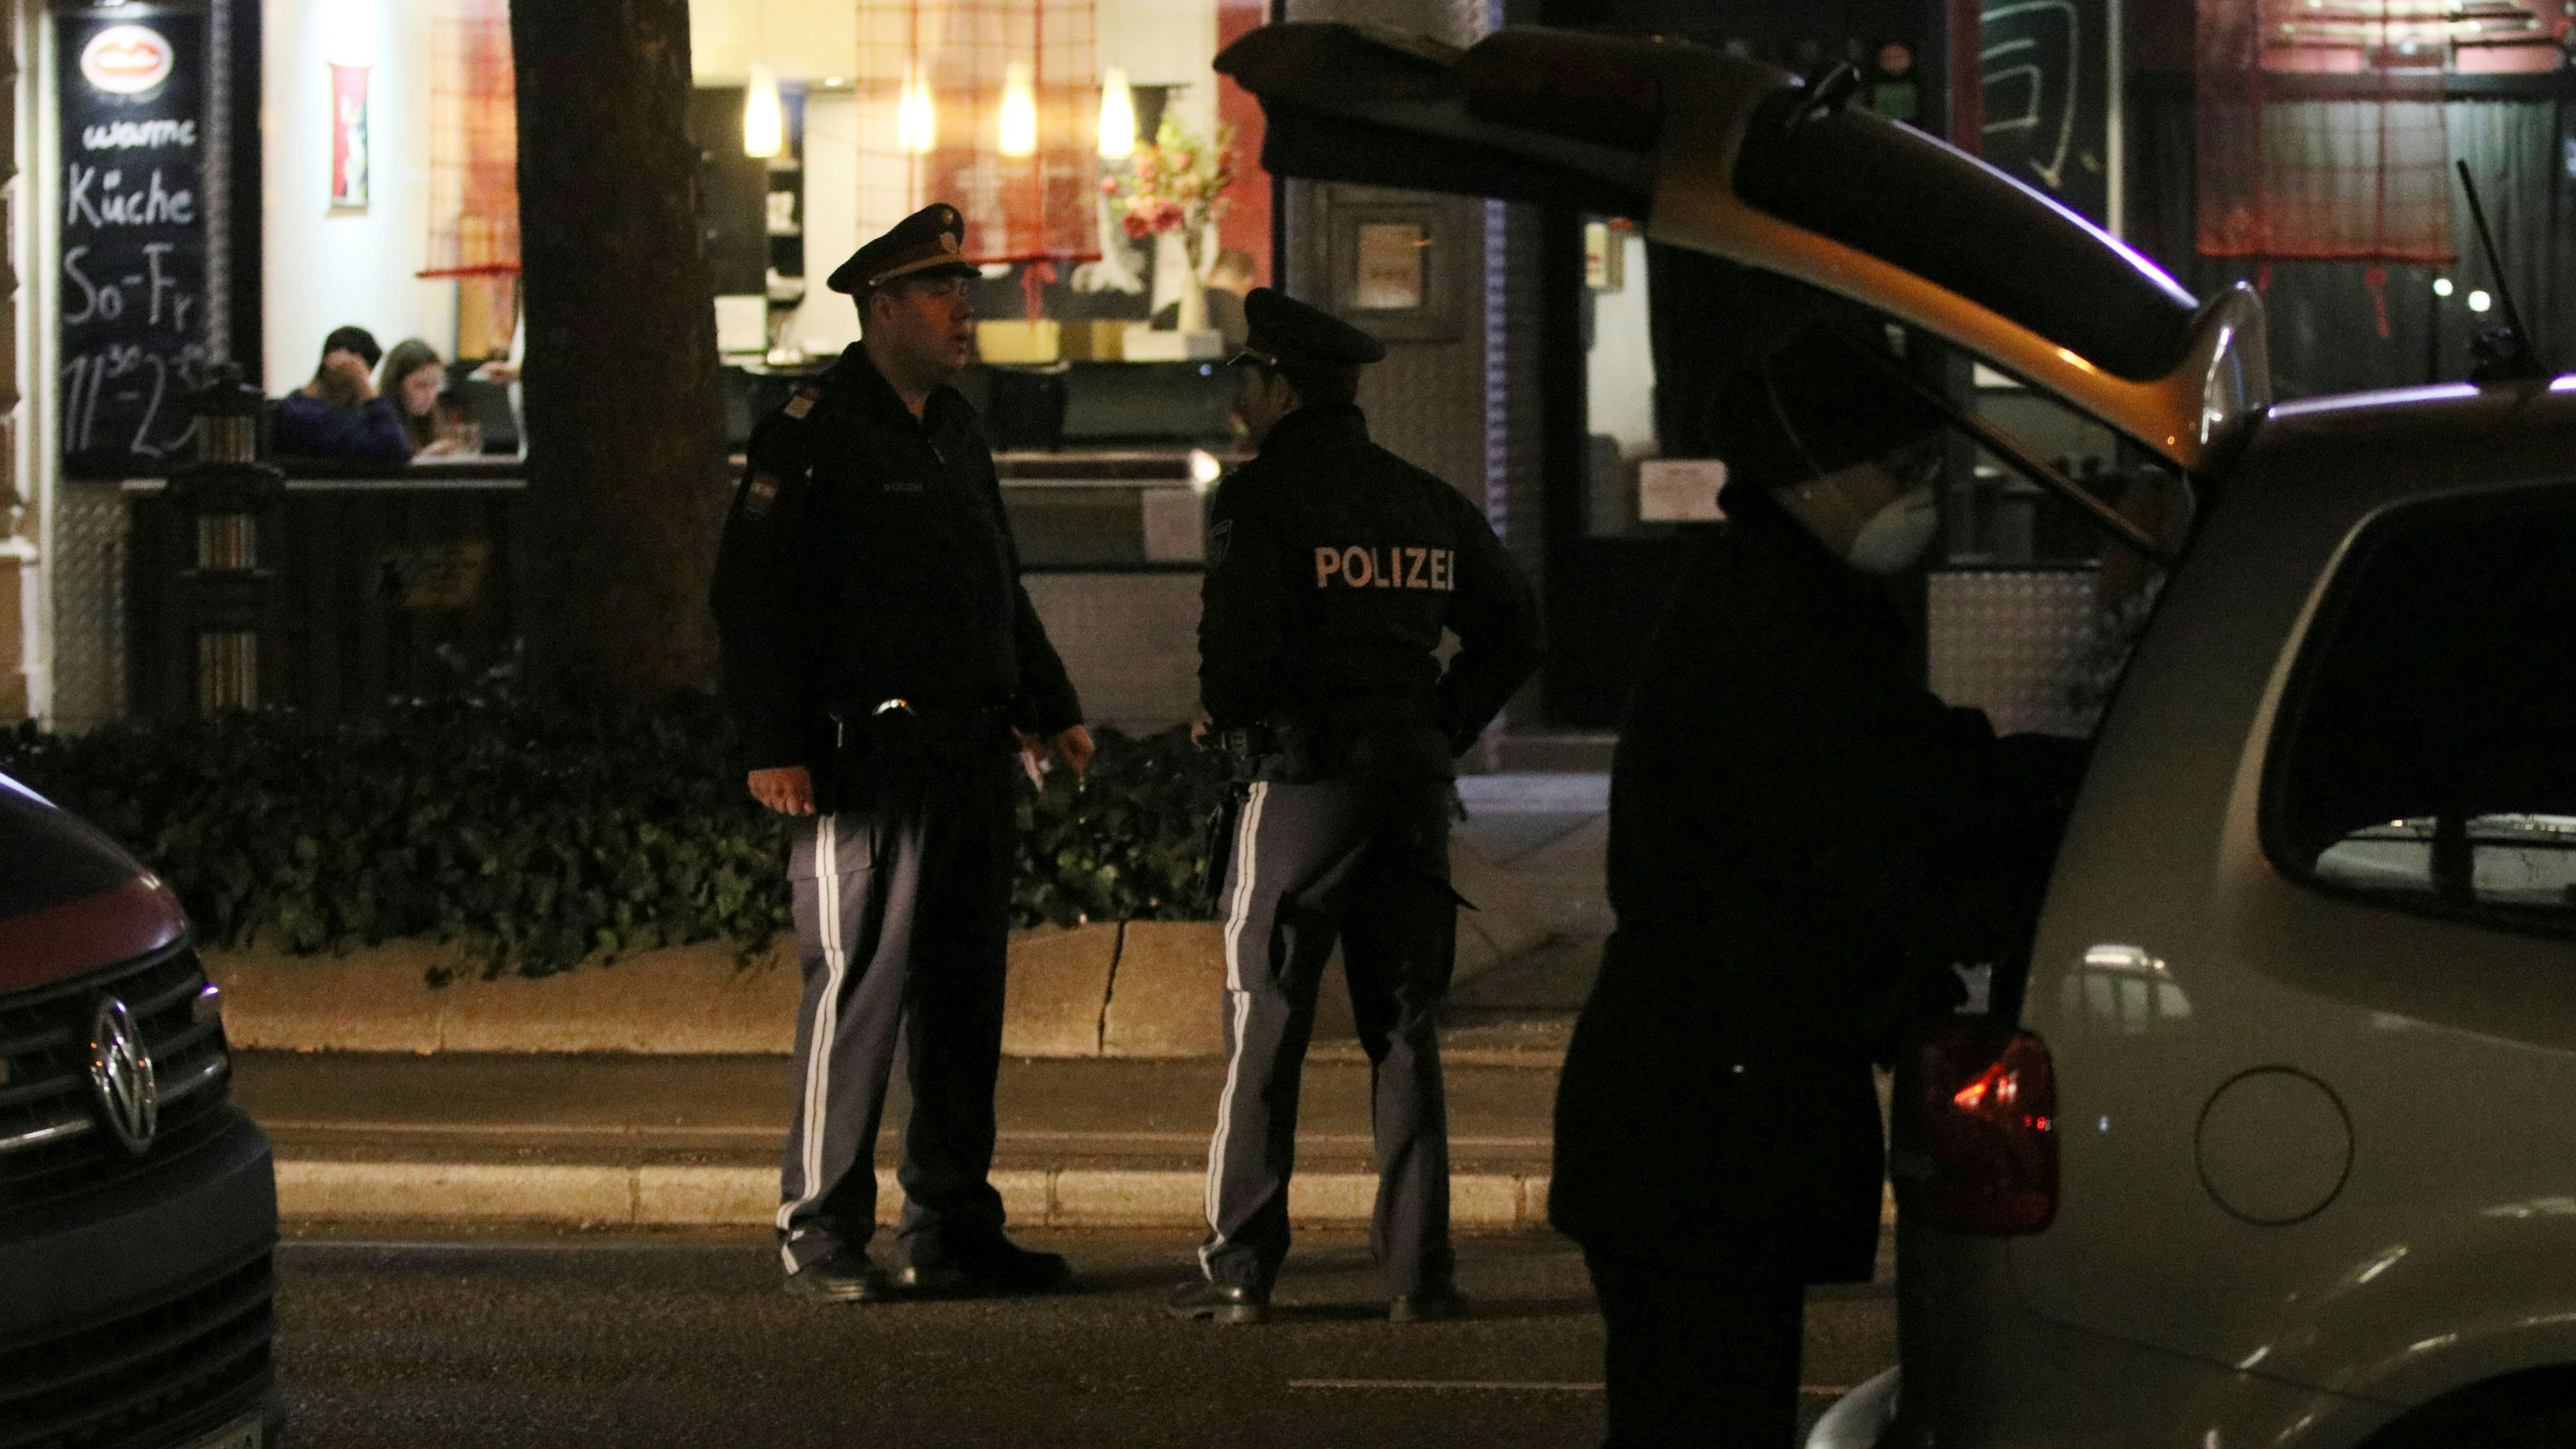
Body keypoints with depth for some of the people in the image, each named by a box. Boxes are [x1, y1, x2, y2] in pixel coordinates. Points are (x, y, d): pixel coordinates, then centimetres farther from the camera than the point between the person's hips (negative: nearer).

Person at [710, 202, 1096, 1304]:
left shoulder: (953, 428, 18)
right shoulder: (813, 431, -7)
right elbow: (754, 594, -11)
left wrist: (1050, 707, 22)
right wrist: (774, 746, -17)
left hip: (970, 757, 8)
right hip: (869, 757, -8)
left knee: (963, 995, 10)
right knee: (857, 986, -7)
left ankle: (951, 1231, 17)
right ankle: (822, 1233, 0)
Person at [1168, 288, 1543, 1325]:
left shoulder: (1261, 497, -8)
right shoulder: (1427, 502, 11)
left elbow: (1238, 644, -18)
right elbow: (1513, 629, 14)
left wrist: (1226, 721, 2)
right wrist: (1440, 731, 15)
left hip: (1302, 781, -5)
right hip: (1414, 787, 5)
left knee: (1264, 1028, 1)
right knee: (1405, 1031, 9)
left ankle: (1240, 1266, 1)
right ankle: (1420, 1268, 6)